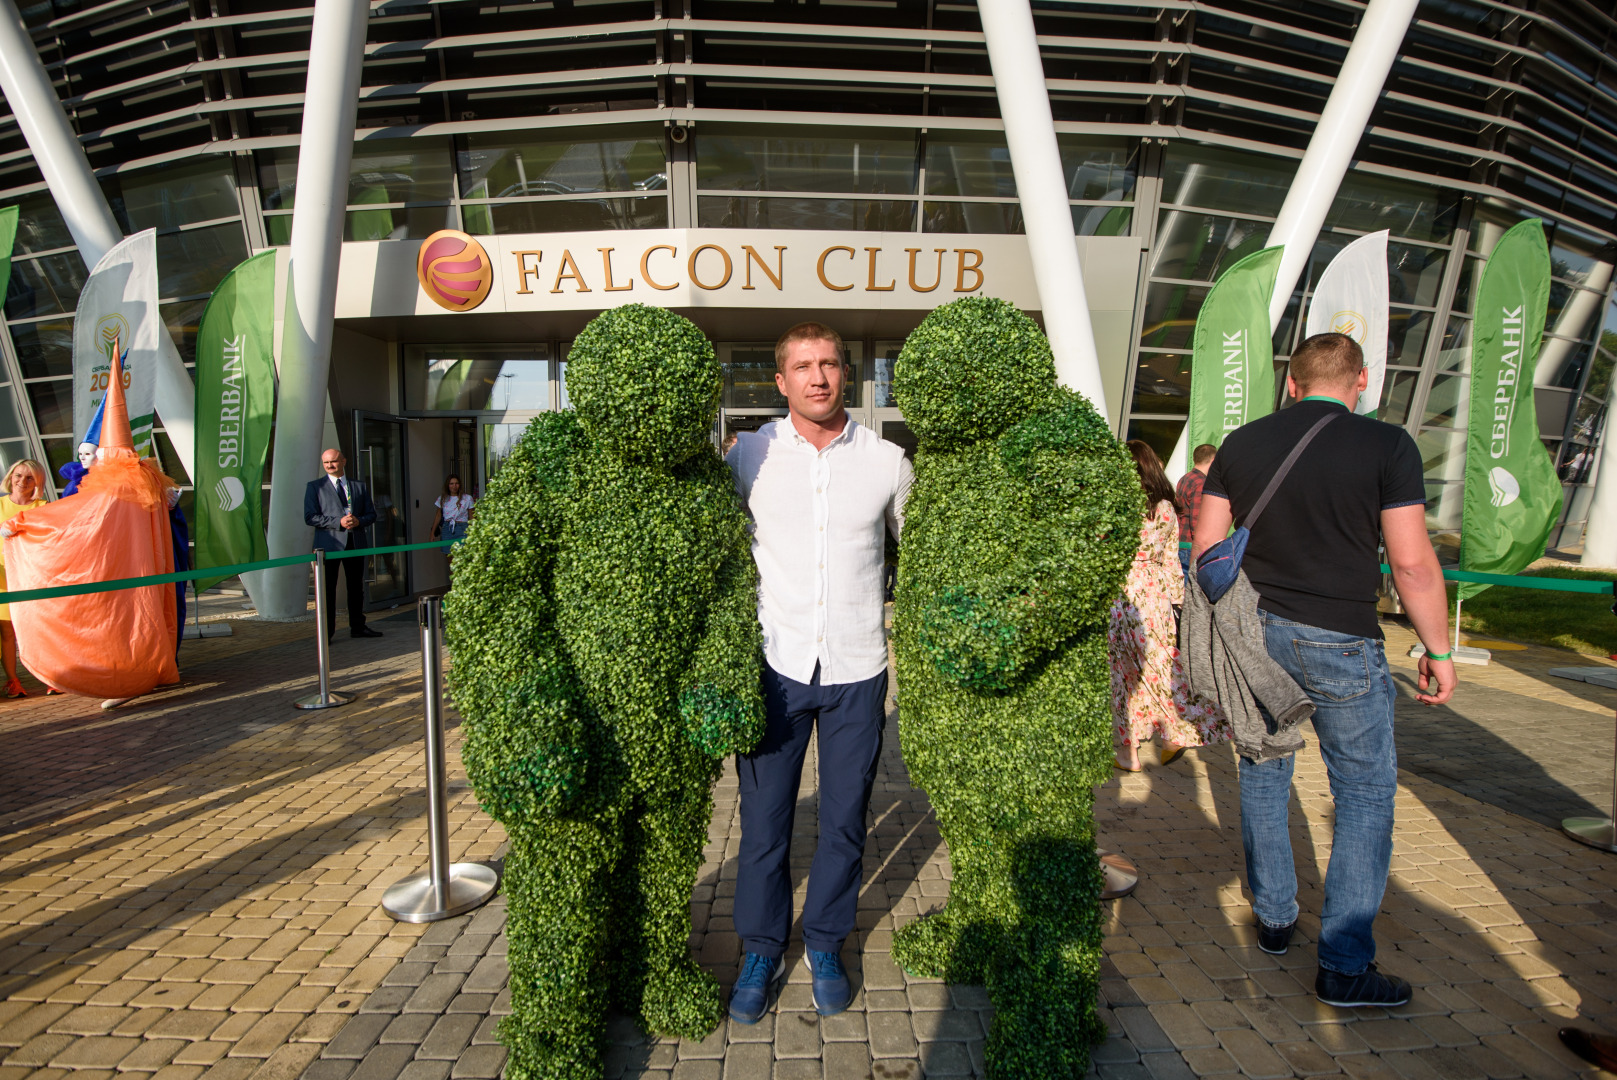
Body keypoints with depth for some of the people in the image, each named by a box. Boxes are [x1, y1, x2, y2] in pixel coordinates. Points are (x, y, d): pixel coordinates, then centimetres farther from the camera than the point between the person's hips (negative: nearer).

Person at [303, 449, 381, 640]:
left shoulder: (360, 486, 14)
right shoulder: (314, 487, 4)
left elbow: (371, 514, 12)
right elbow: (310, 517, -5)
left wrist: (358, 521, -11)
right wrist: (338, 522, -17)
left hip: (355, 542, 3)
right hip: (329, 543, -3)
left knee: (356, 587, 11)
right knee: (327, 589, -1)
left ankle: (357, 627, 22)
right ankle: (326, 632, 6)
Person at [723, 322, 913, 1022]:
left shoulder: (886, 461, 2)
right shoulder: (748, 456, -1)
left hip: (858, 671, 1)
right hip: (774, 666, -1)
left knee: (845, 818, 13)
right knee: (763, 819, 8)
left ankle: (825, 946, 35)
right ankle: (761, 950, 31)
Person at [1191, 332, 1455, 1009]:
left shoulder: (1241, 444, 3)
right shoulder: (1386, 446, -7)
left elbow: (1206, 548, 3)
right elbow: (1412, 562, -10)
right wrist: (1438, 651, 1)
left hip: (1255, 630, 4)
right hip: (1342, 645, -3)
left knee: (1263, 775, 17)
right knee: (1366, 793, 9)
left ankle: (1273, 918, 32)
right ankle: (1345, 965, 13)